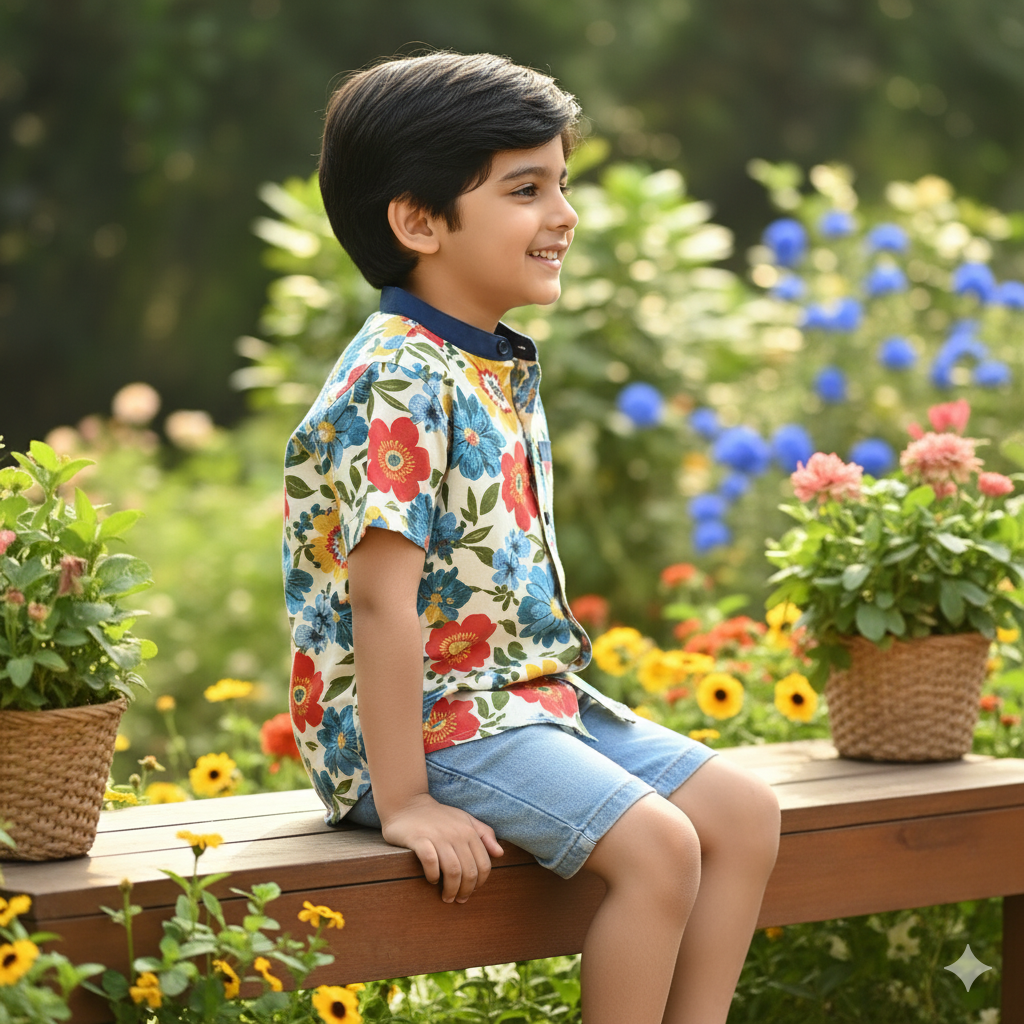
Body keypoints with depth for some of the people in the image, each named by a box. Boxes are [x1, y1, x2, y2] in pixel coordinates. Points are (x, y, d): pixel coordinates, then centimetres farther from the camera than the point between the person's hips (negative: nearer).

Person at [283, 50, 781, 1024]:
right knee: (656, 845, -22)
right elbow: (382, 597, -24)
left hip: (531, 689, 10)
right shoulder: (400, 386, -20)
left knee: (745, 812, 2)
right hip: (429, 719, -10)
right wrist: (403, 803, -24)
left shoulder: (504, 369, 11)